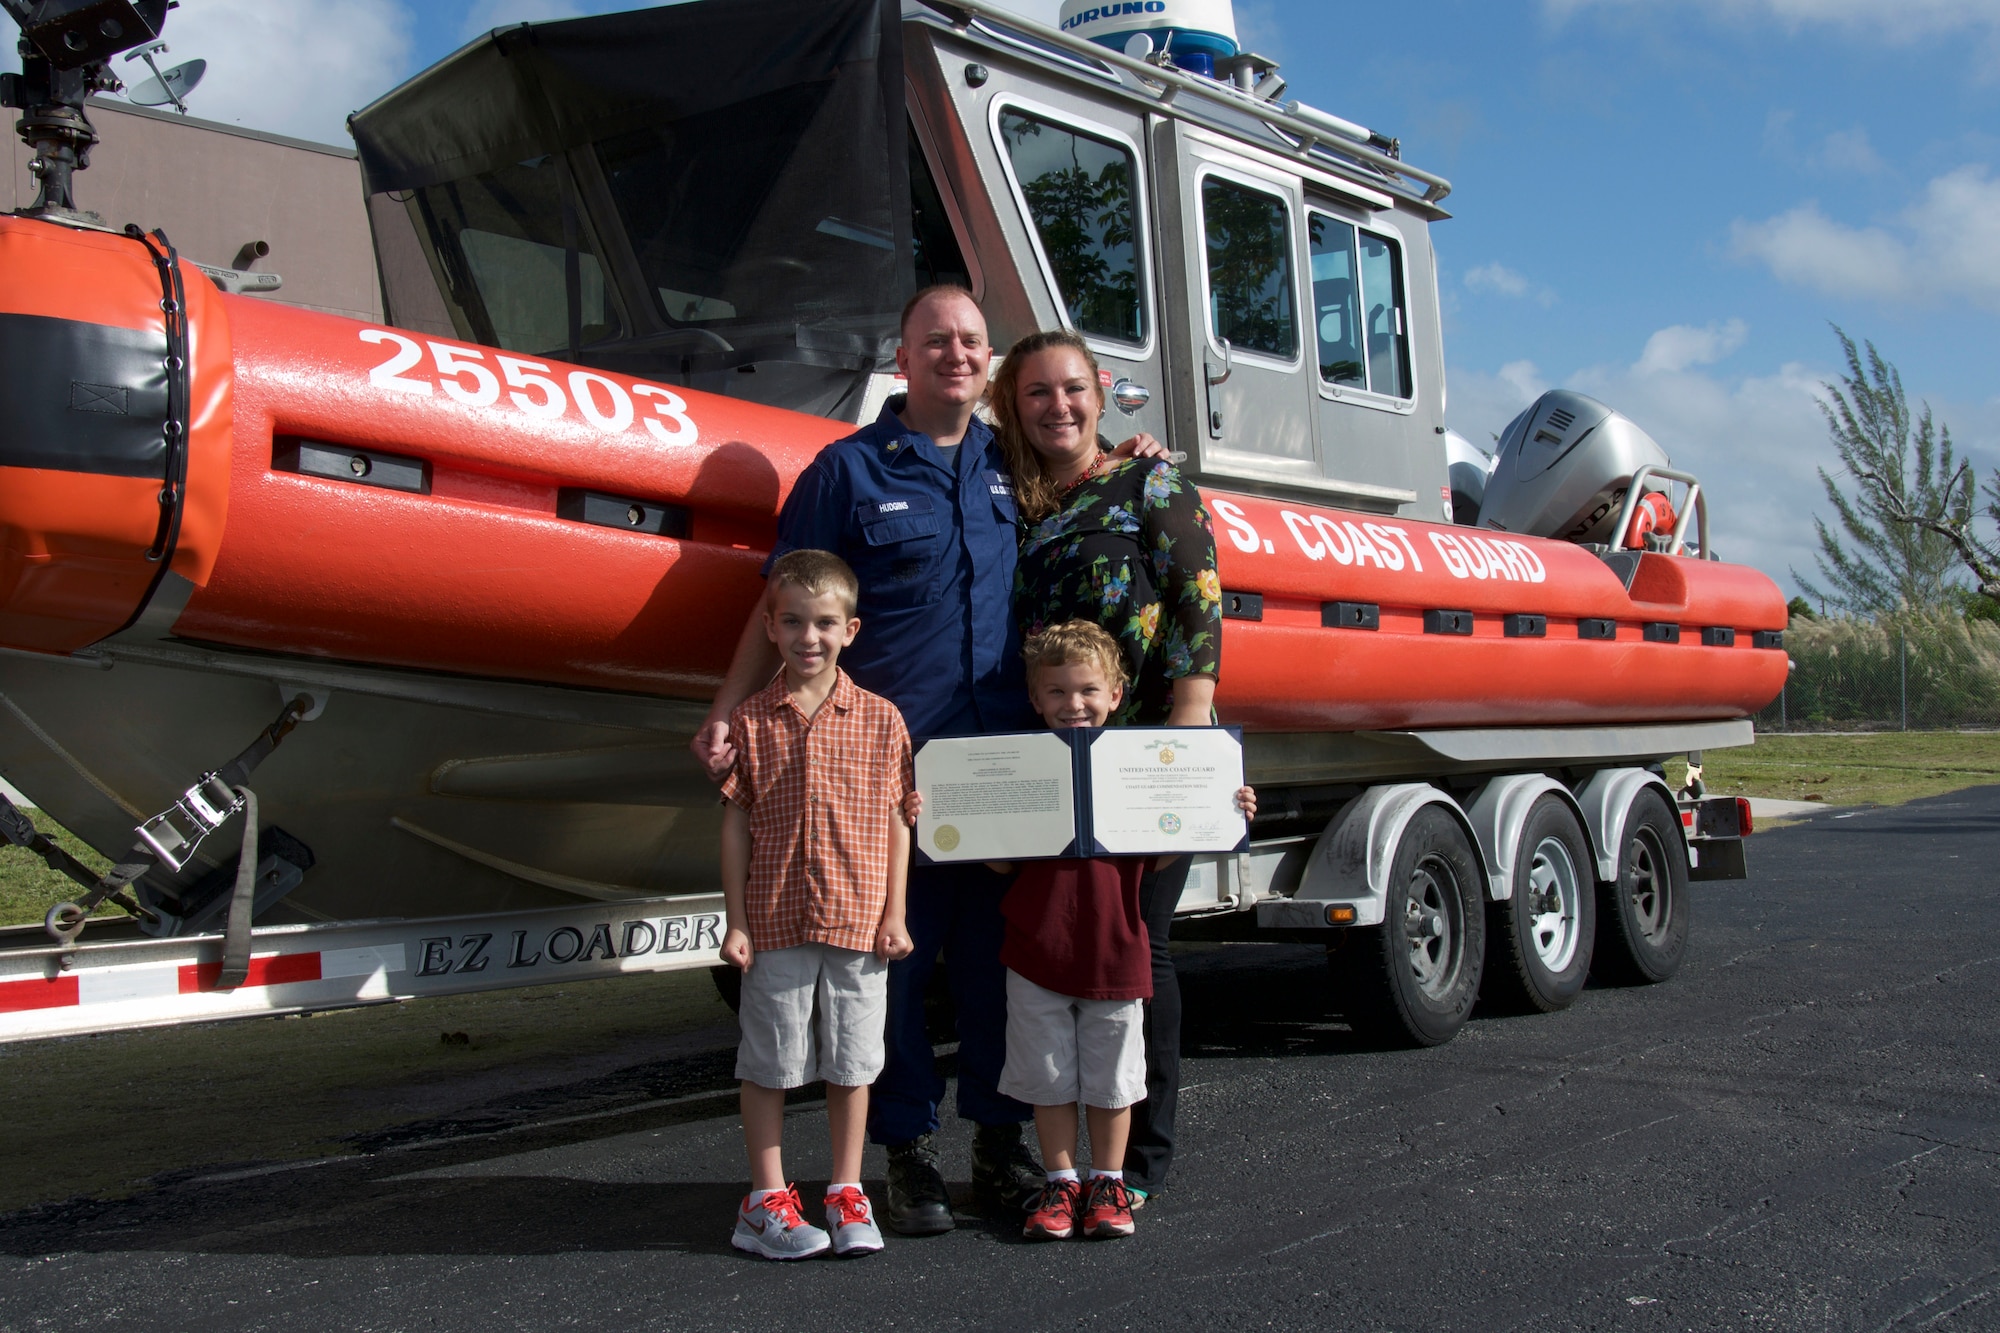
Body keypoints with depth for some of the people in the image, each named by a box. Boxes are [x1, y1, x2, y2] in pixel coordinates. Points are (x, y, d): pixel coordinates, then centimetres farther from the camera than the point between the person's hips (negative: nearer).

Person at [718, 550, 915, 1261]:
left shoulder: (880, 719, 1)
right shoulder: (751, 720, 0)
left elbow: (896, 821, 4)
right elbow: (736, 823, 2)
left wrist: (894, 914, 0)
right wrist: (737, 922, -1)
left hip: (859, 921, 0)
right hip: (775, 922, 0)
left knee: (851, 1061, 9)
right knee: (768, 1061, 8)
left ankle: (847, 1195, 24)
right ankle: (767, 1199, 21)